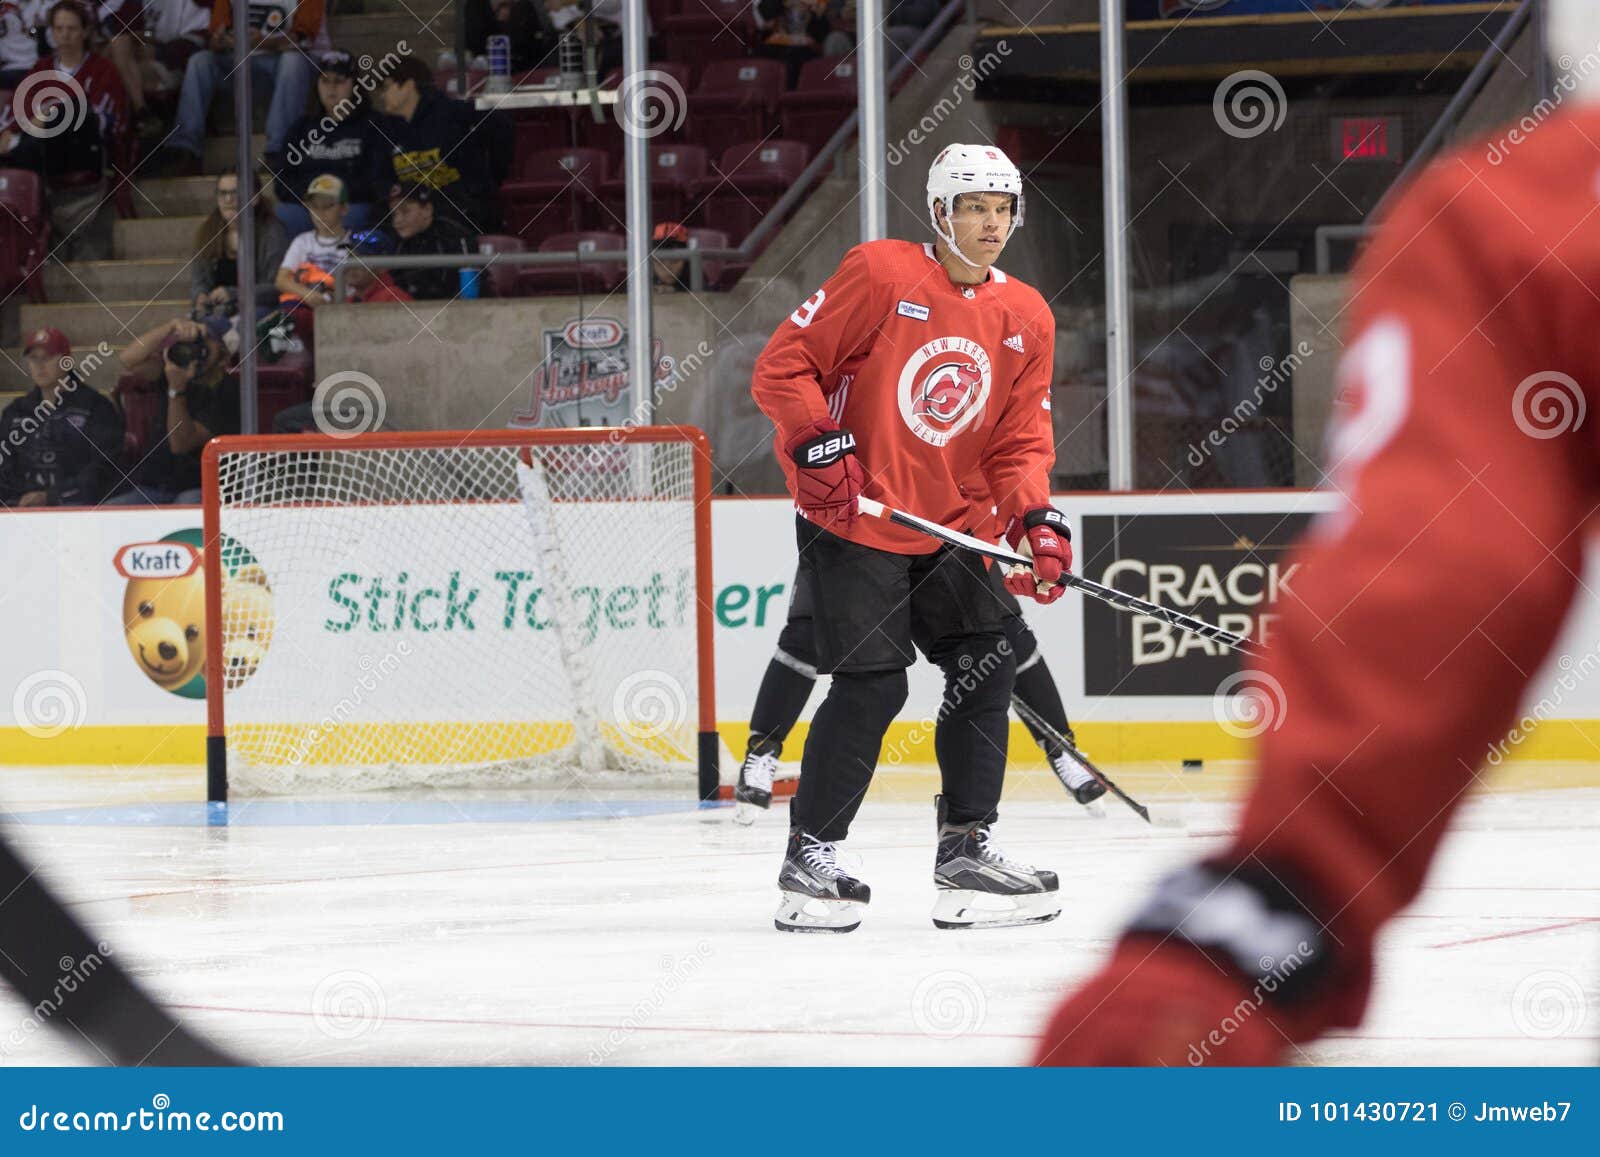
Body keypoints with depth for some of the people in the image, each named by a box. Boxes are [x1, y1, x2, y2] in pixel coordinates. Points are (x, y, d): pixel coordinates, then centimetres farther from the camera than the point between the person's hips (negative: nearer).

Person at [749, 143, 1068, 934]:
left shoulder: (1026, 319, 6)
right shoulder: (881, 274, -12)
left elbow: (1020, 439, 5)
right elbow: (782, 366, -10)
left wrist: (1033, 521, -12)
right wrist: (820, 446, -22)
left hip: (942, 530, 7)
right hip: (850, 520, -7)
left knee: (985, 667, 2)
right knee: (872, 685, -12)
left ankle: (966, 848, 12)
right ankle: (809, 855, 0)